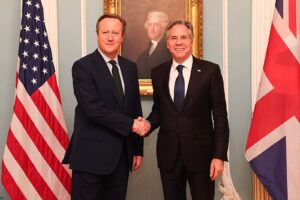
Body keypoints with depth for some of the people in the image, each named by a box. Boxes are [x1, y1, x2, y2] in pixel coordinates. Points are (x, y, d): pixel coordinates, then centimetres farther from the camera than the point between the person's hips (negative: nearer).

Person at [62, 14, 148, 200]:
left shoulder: (130, 67, 11)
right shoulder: (82, 66, -8)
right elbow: (93, 109, -18)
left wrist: (138, 149, 12)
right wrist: (130, 124, -14)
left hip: (122, 154, 6)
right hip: (91, 155, -5)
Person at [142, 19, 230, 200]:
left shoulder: (210, 70, -5)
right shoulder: (158, 73, 5)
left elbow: (220, 116, -5)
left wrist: (219, 155, -9)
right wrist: (148, 124, -8)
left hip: (200, 153, -2)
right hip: (168, 154, 3)